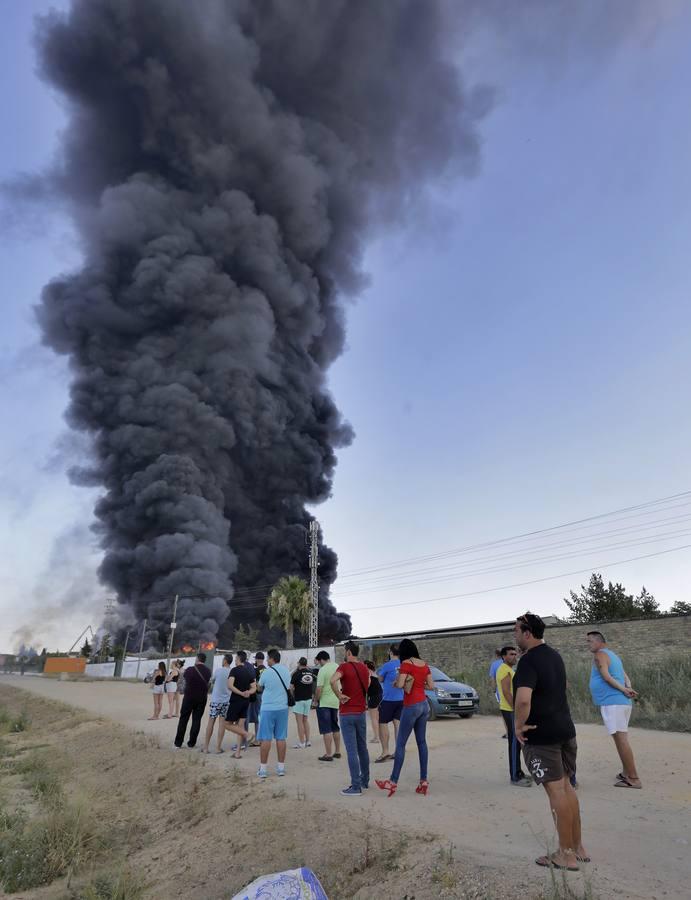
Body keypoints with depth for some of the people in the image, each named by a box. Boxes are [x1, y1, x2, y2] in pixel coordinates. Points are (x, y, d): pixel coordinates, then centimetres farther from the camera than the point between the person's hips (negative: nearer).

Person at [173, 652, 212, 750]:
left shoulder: (190, 669, -12)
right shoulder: (208, 671, -3)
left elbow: (185, 677, 6)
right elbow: (207, 682, 9)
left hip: (189, 697, -2)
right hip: (202, 698, 2)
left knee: (183, 719, 9)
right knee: (197, 720, 8)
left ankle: (178, 743, 12)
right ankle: (191, 743, 9)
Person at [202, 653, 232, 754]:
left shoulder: (218, 670, -10)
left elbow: (212, 681, 7)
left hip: (215, 699, -2)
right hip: (227, 700, 2)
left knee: (211, 722, 8)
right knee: (222, 723, 7)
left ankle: (206, 747, 12)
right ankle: (218, 747, 8)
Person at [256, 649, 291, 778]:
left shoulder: (267, 672, -13)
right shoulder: (286, 671, 2)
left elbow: (260, 687, 2)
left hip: (268, 708, -4)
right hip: (283, 708, 5)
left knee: (265, 739, 4)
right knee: (281, 738, 10)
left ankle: (263, 768, 9)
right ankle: (281, 767, 16)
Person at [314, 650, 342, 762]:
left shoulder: (323, 670, -17)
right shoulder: (338, 667, 4)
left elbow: (319, 688, -20)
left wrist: (316, 700, -6)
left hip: (324, 703, -7)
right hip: (336, 702, 7)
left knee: (326, 729, 0)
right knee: (335, 728, 18)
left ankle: (328, 755, 4)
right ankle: (337, 752, 26)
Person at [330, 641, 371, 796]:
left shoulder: (344, 666, -16)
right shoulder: (364, 668, 7)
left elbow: (332, 680, -34)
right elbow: (368, 686, 22)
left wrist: (339, 696, -22)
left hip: (347, 713, -6)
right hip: (361, 712, 7)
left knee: (351, 750, -1)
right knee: (362, 747, 17)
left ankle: (356, 786, 2)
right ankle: (365, 781, 28)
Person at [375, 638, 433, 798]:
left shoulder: (406, 663, -11)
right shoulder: (424, 664, 7)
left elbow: (400, 685, -18)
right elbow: (431, 686, 9)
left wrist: (396, 681, 2)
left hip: (411, 706, -7)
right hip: (424, 705, 7)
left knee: (400, 744, 0)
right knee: (422, 742, 12)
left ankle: (393, 782, 4)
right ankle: (424, 781, 14)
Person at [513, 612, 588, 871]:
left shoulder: (529, 660, -21)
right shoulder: (554, 655, 8)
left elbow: (523, 699, -34)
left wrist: (519, 725, -18)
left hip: (540, 735, -8)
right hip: (565, 729, 9)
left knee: (556, 790, 2)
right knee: (566, 786, 18)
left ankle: (566, 854, 13)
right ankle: (578, 847, 29)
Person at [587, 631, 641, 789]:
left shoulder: (599, 655, -7)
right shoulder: (612, 655, 21)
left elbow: (605, 676, -19)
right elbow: (625, 677, 15)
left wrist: (623, 690, -14)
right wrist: (628, 689, -2)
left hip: (612, 703, -10)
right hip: (621, 702, 10)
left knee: (621, 740, -7)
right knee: (622, 739, 16)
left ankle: (633, 778, -5)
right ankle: (626, 773, 23)